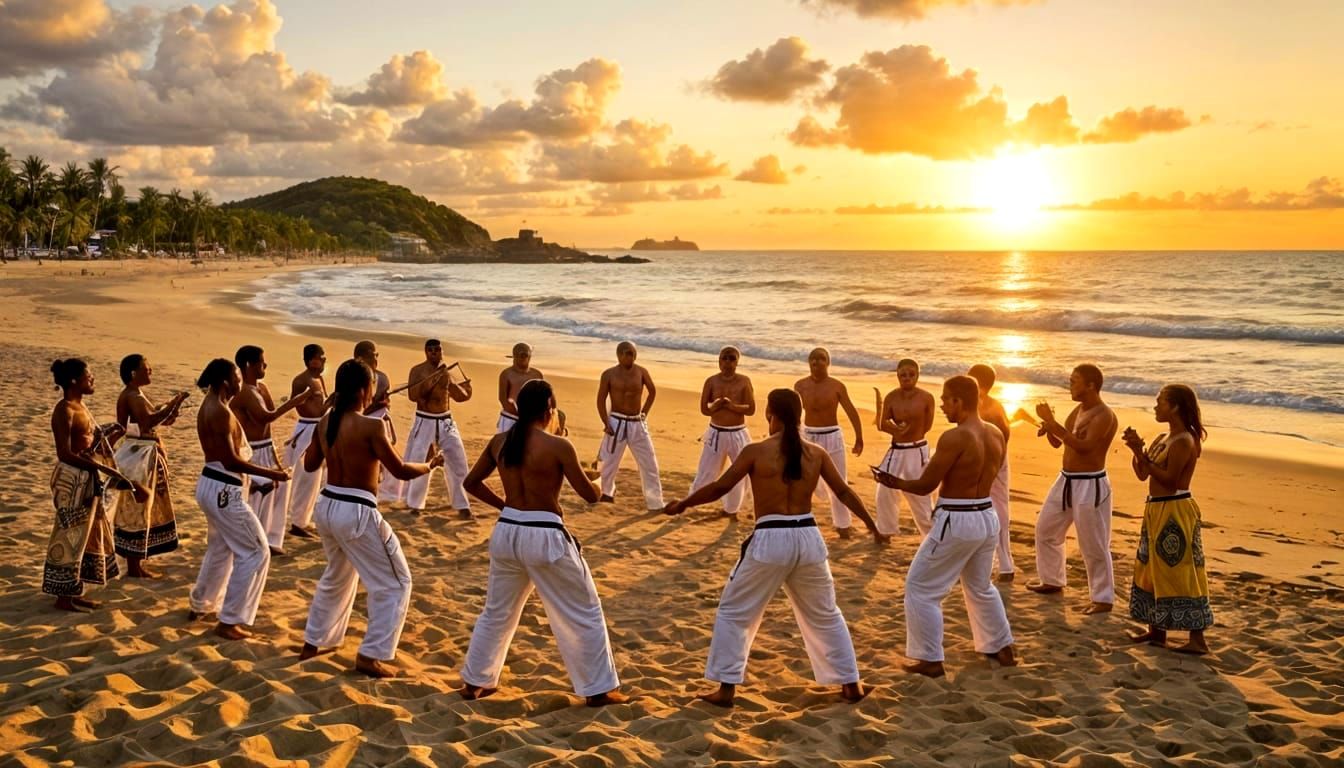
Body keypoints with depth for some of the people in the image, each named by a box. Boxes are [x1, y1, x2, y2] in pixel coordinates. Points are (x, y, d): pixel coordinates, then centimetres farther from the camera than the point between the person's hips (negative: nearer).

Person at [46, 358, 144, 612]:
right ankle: (64, 596, 10)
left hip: (86, 479, 10)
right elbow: (65, 454, -22)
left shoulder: (80, 406, 12)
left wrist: (109, 433, 5)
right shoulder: (64, 410, -17)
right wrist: (103, 468, -23)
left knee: (88, 535, 15)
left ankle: (74, 592, 24)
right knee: (70, 537, 0)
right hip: (72, 480, -10)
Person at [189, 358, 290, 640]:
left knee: (220, 548, 27)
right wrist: (271, 474, -20)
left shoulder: (209, 407, 10)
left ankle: (200, 605, 41)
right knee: (256, 552, -2)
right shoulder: (220, 411, -21)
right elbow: (230, 460, -24)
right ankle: (229, 621, 2)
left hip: (210, 484, 10)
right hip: (223, 489, -10)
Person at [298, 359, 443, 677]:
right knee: (395, 583, 7)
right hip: (357, 513, -8)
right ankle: (370, 656, 6)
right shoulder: (371, 426, -19)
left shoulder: (326, 422, 2)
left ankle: (314, 642, 41)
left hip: (327, 506, 8)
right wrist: (431, 464, 4)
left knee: (337, 577, 31)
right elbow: (400, 471, -14)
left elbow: (310, 464, 15)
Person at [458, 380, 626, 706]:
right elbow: (590, 495, -9)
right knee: (585, 613, 11)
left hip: (507, 532, 6)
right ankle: (598, 689, 16)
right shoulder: (558, 446, -15)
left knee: (497, 612, 24)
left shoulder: (499, 442, 1)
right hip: (544, 537, -5)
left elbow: (471, 483, 11)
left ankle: (474, 682, 32)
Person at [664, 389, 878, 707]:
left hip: (770, 540, -4)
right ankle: (851, 684, 28)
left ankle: (726, 689, 12)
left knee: (734, 613, 13)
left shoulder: (756, 451, -7)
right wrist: (871, 524, 24)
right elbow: (844, 492, 10)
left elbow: (719, 487, -4)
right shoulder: (816, 453, 3)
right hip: (808, 538, 4)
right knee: (825, 615, 22)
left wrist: (682, 504, 10)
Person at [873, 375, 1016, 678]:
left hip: (956, 522, -8)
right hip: (987, 518, 8)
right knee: (980, 588, 28)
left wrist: (895, 483, 2)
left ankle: (930, 660, 9)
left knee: (920, 589, 6)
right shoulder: (996, 436, 4)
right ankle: (1003, 649, 36)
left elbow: (925, 486, -16)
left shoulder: (955, 437, -20)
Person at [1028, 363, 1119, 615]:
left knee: (1094, 545, -2)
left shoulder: (1104, 415, -17)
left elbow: (1085, 446, -30)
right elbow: (1057, 443, 15)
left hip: (1090, 486, -9)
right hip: (1066, 481, 9)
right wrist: (1049, 427, -6)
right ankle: (1052, 581, 35)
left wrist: (1054, 424, -29)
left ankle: (1103, 599, 10)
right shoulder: (1078, 410, 10)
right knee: (1045, 528, 18)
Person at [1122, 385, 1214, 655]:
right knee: (1152, 569, 14)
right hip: (1157, 510, 10)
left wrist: (1142, 454, -20)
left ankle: (1197, 639, -3)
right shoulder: (1162, 439, 13)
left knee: (1180, 572, -8)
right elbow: (1142, 474, 12)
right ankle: (1157, 630, 24)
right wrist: (1137, 450, -2)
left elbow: (1170, 480, -19)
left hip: (1175, 512, -10)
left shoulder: (1184, 441, -15)